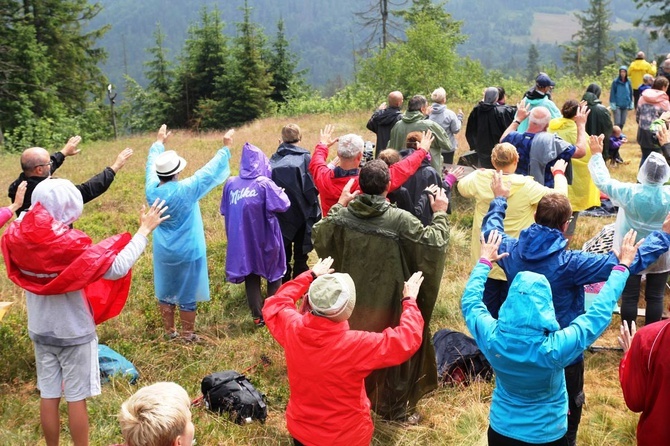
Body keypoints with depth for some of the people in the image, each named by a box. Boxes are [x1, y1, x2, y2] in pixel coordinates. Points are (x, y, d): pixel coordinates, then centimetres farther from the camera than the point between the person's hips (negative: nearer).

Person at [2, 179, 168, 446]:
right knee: (76, 397, 9)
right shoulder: (68, 246, -28)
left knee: (48, 395, 16)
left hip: (40, 331, 6)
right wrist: (144, 230, -24)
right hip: (74, 333, -5)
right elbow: (117, 268, -31)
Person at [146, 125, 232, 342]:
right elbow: (211, 171, -17)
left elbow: (152, 164, 7)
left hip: (163, 253, 5)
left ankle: (169, 332, 29)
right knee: (187, 295, 8)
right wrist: (226, 148, -6)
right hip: (187, 253, -4)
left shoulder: (152, 189, -12)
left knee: (165, 292, 17)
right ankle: (187, 335, 19)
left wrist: (159, 142, 23)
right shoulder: (186, 190, -25)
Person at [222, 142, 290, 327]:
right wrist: (280, 192, 5)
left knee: (251, 278, 15)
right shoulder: (264, 183, -15)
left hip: (241, 241, 3)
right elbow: (283, 205, -14)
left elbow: (224, 211, 8)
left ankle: (258, 316, 21)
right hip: (266, 240, -3)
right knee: (274, 274, 18)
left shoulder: (231, 184, -2)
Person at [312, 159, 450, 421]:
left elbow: (318, 235, 7)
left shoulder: (342, 216, -11)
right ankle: (394, 407, 30)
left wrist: (338, 205, 14)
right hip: (386, 303, -4)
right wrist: (440, 214, -3)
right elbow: (434, 243, -18)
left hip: (351, 300, 4)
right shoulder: (400, 220, -23)